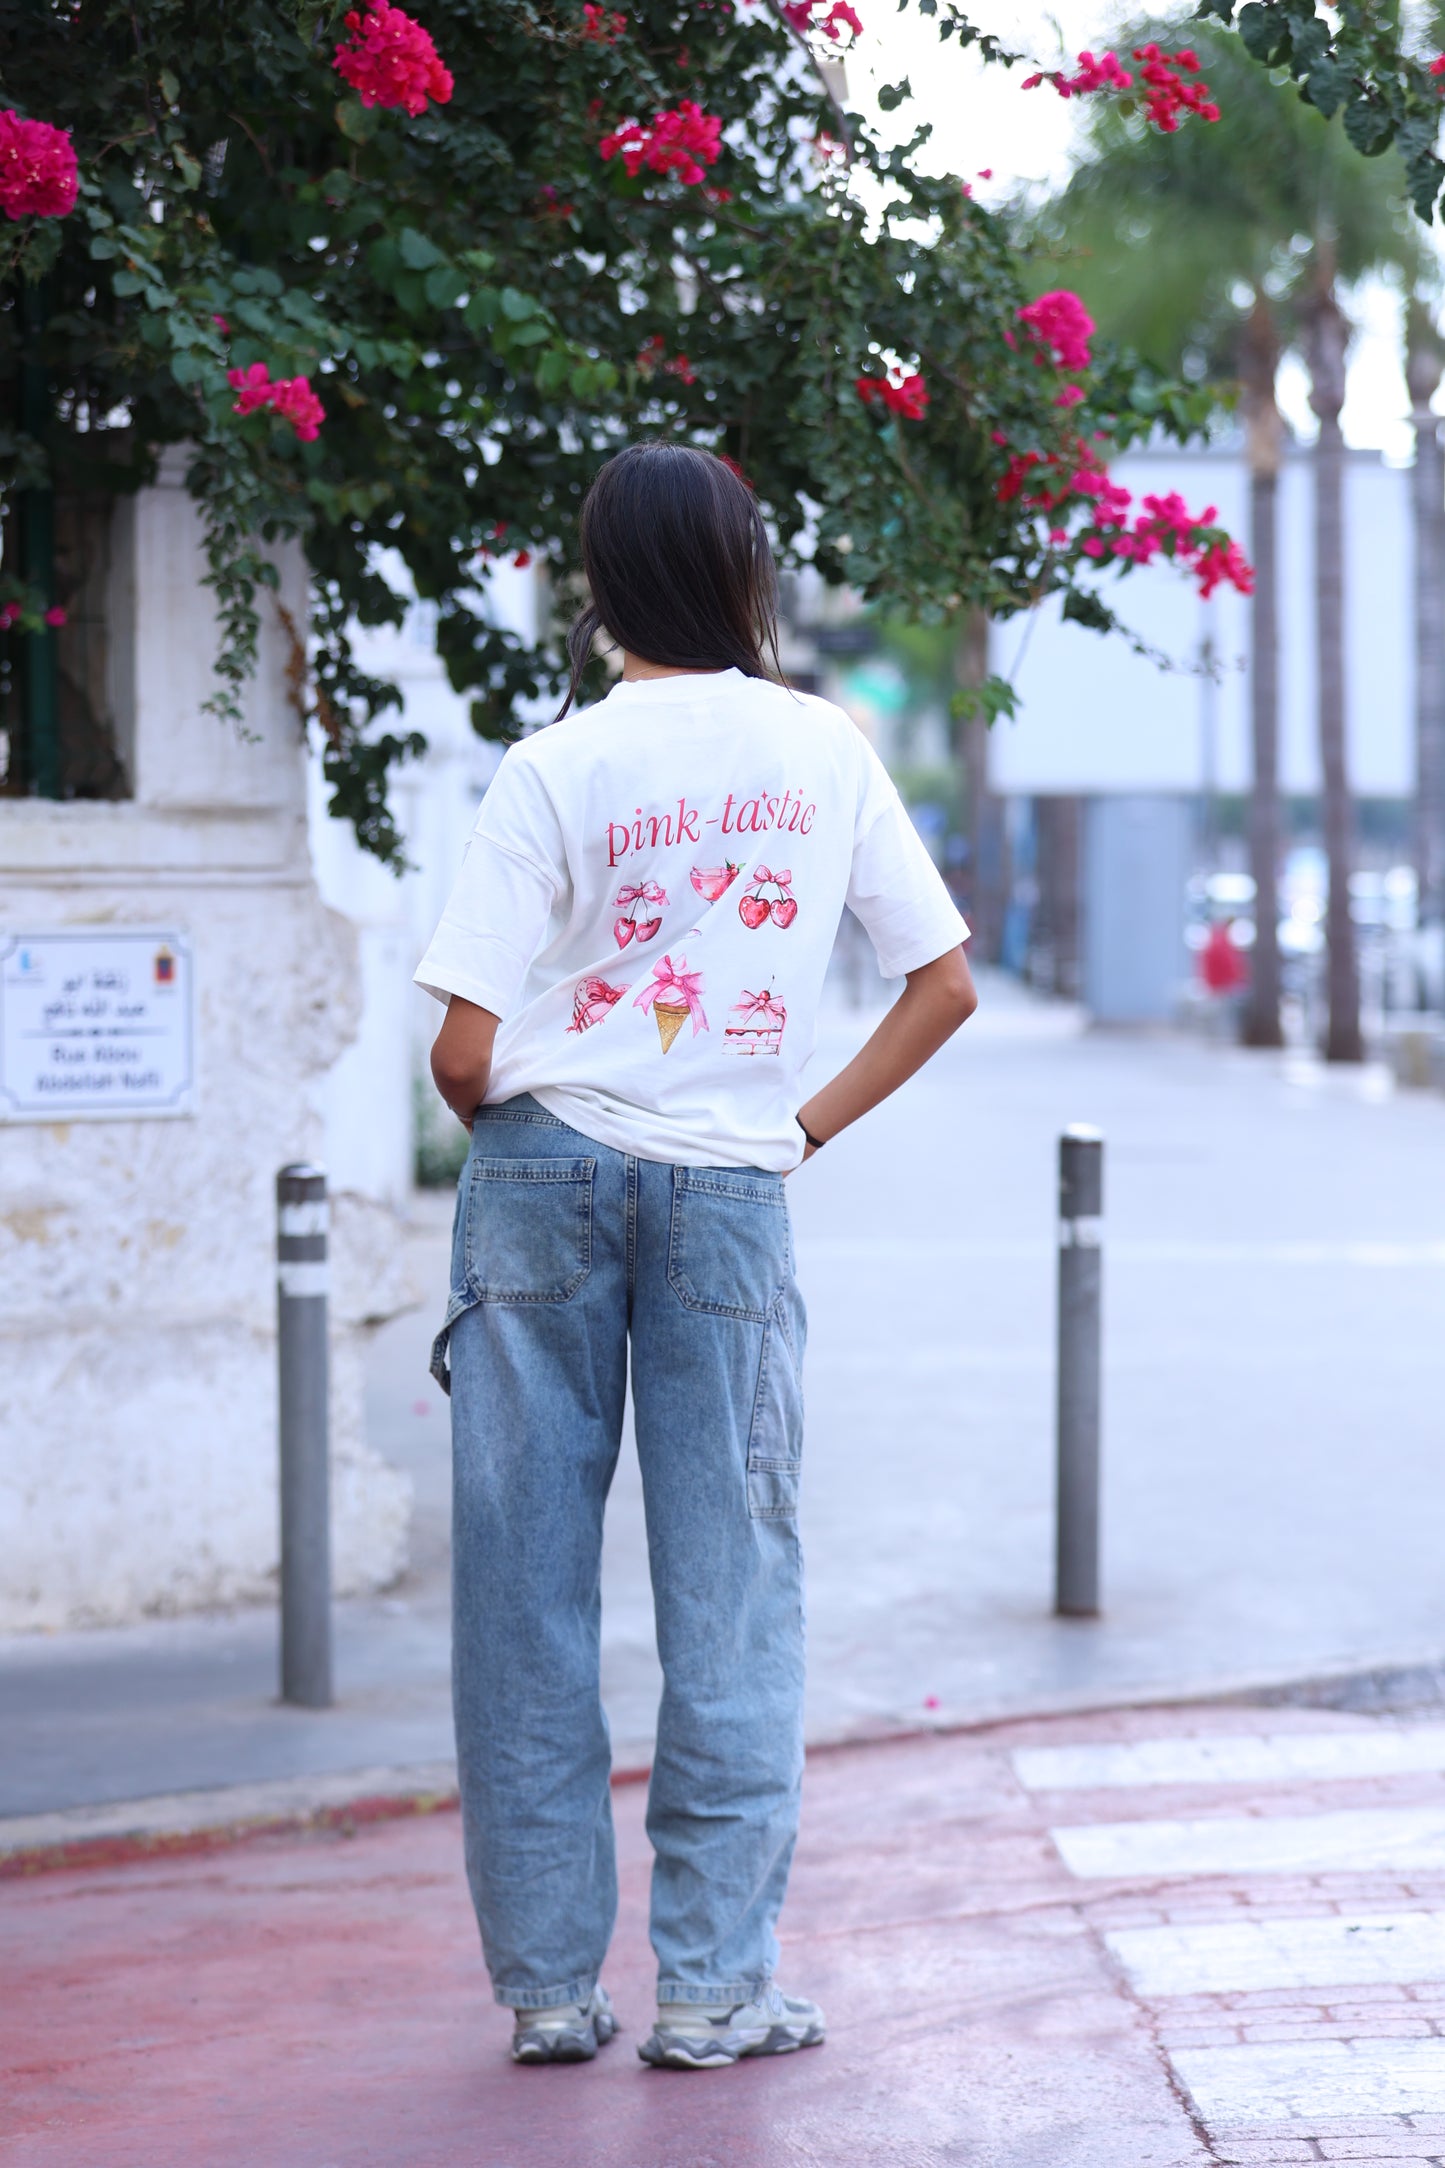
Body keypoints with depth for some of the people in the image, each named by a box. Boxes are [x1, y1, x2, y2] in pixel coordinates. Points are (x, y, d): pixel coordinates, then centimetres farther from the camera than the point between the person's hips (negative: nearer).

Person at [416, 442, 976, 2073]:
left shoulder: (555, 770, -7)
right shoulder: (824, 750, 2)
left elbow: (464, 1053, -10)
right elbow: (945, 984, 6)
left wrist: (497, 1124, 10)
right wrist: (811, 1125, 10)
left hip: (547, 1172, -1)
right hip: (730, 1191, 1)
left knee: (525, 1587, 6)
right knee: (731, 1591, 6)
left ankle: (549, 1982, 9)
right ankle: (715, 1984, 5)